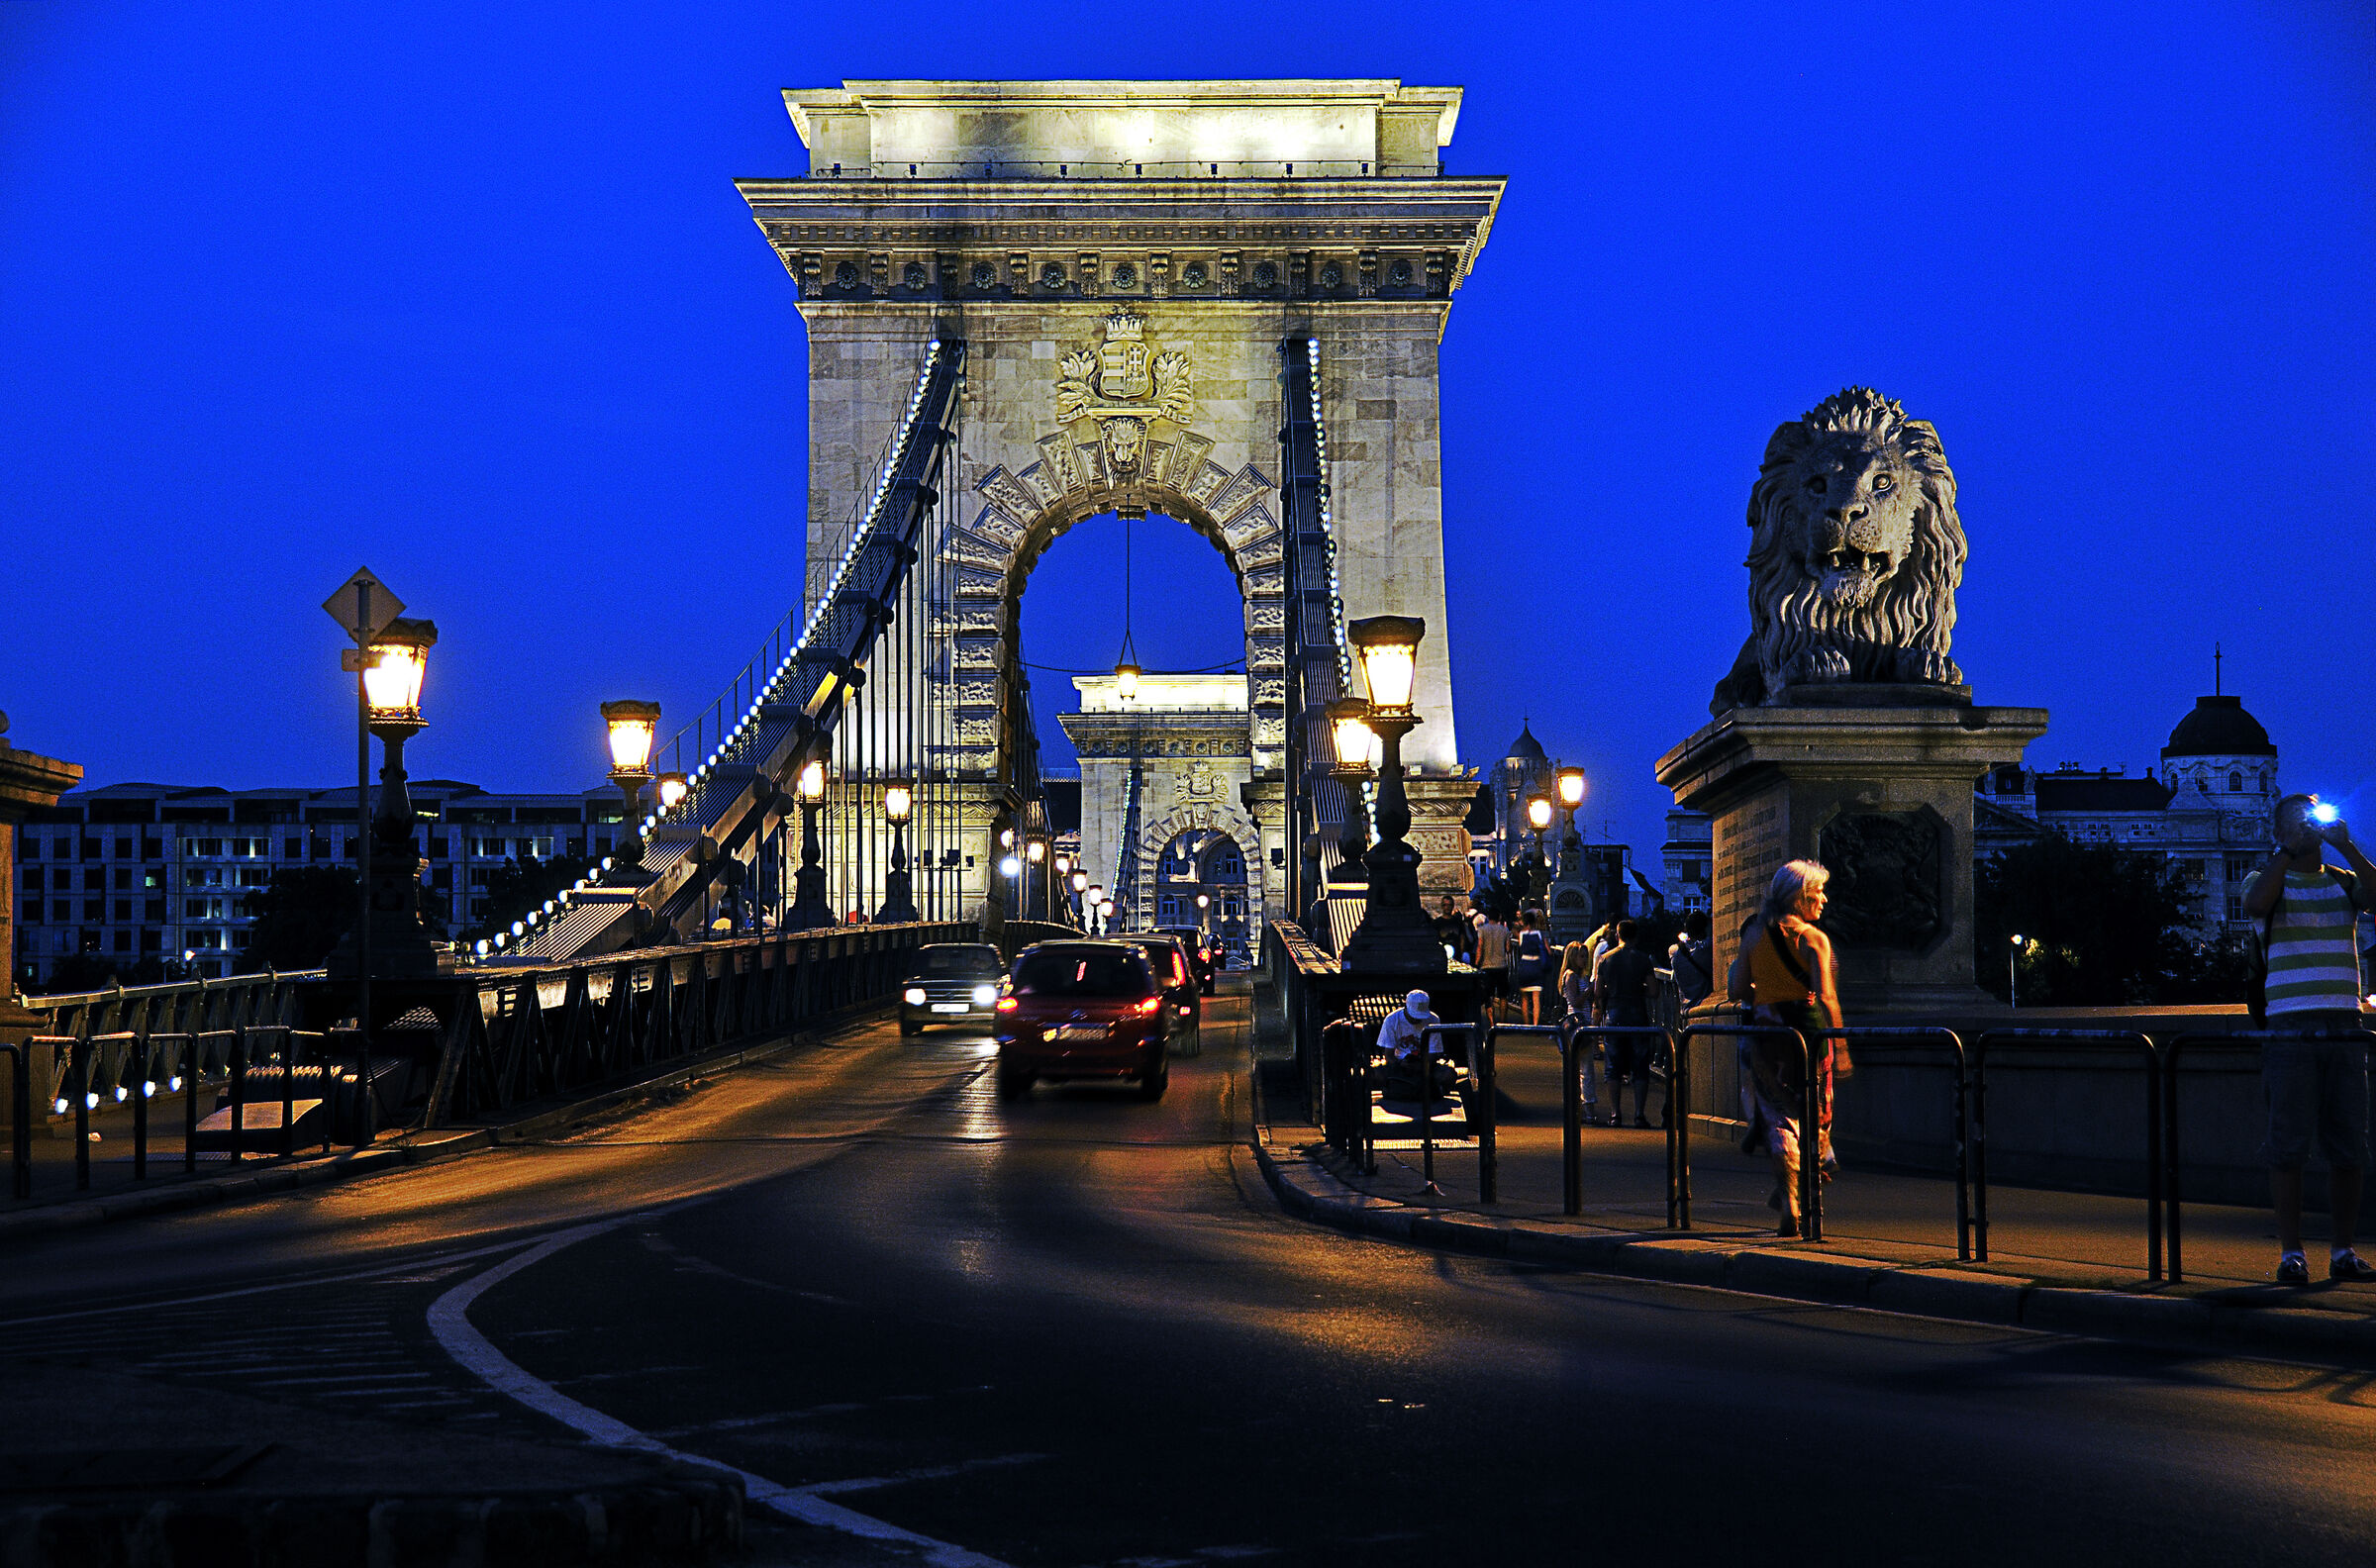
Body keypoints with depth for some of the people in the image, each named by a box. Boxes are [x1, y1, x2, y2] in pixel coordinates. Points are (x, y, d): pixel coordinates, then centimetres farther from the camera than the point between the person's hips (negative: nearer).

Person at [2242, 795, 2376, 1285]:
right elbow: (2255, 902, -18)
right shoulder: (2268, 879, 6)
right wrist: (2289, 848, -15)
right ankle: (2291, 1254, 1)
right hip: (2290, 1028, -3)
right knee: (2289, 1146, -4)